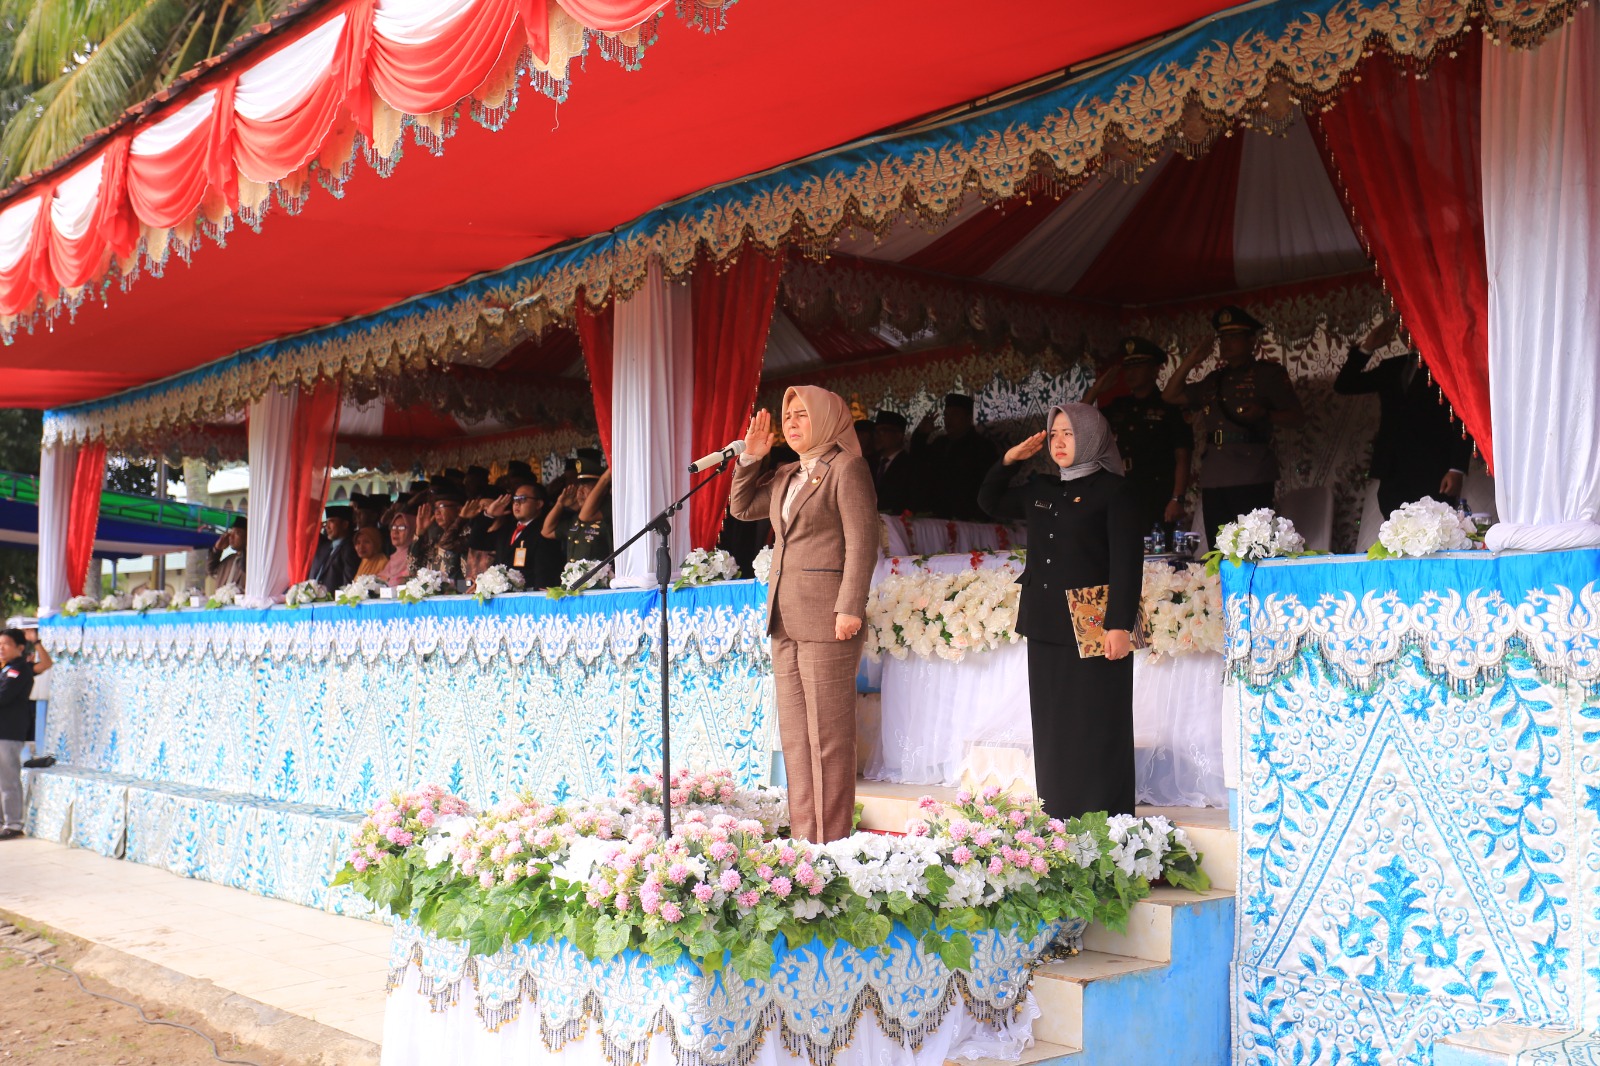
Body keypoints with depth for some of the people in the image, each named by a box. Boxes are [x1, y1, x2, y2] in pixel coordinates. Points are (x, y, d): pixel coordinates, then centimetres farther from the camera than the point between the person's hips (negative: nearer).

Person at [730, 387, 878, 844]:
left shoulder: (847, 469, -5)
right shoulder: (785, 476, 17)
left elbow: (862, 543, -11)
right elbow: (742, 507, 29)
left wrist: (850, 608, -18)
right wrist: (750, 458, 15)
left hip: (825, 617, -8)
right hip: (784, 618, 8)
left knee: (827, 734, -5)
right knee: (794, 734, 10)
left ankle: (831, 841, 0)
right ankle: (803, 837, 16)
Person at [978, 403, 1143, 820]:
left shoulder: (1114, 490, -3)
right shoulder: (1039, 490, 15)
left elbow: (1127, 563, -9)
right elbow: (990, 503, 31)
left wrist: (1119, 625, -18)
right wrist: (1008, 460, 15)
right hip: (1046, 628, 6)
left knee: (1095, 735, -4)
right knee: (1052, 732, 8)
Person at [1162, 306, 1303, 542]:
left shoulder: (1268, 374, 5)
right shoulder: (1213, 380, 23)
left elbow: (1297, 416, 1)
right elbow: (1171, 396, 25)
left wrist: (1264, 414, -17)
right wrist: (1190, 361, 16)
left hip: (1251, 478, -6)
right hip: (1213, 480, 6)